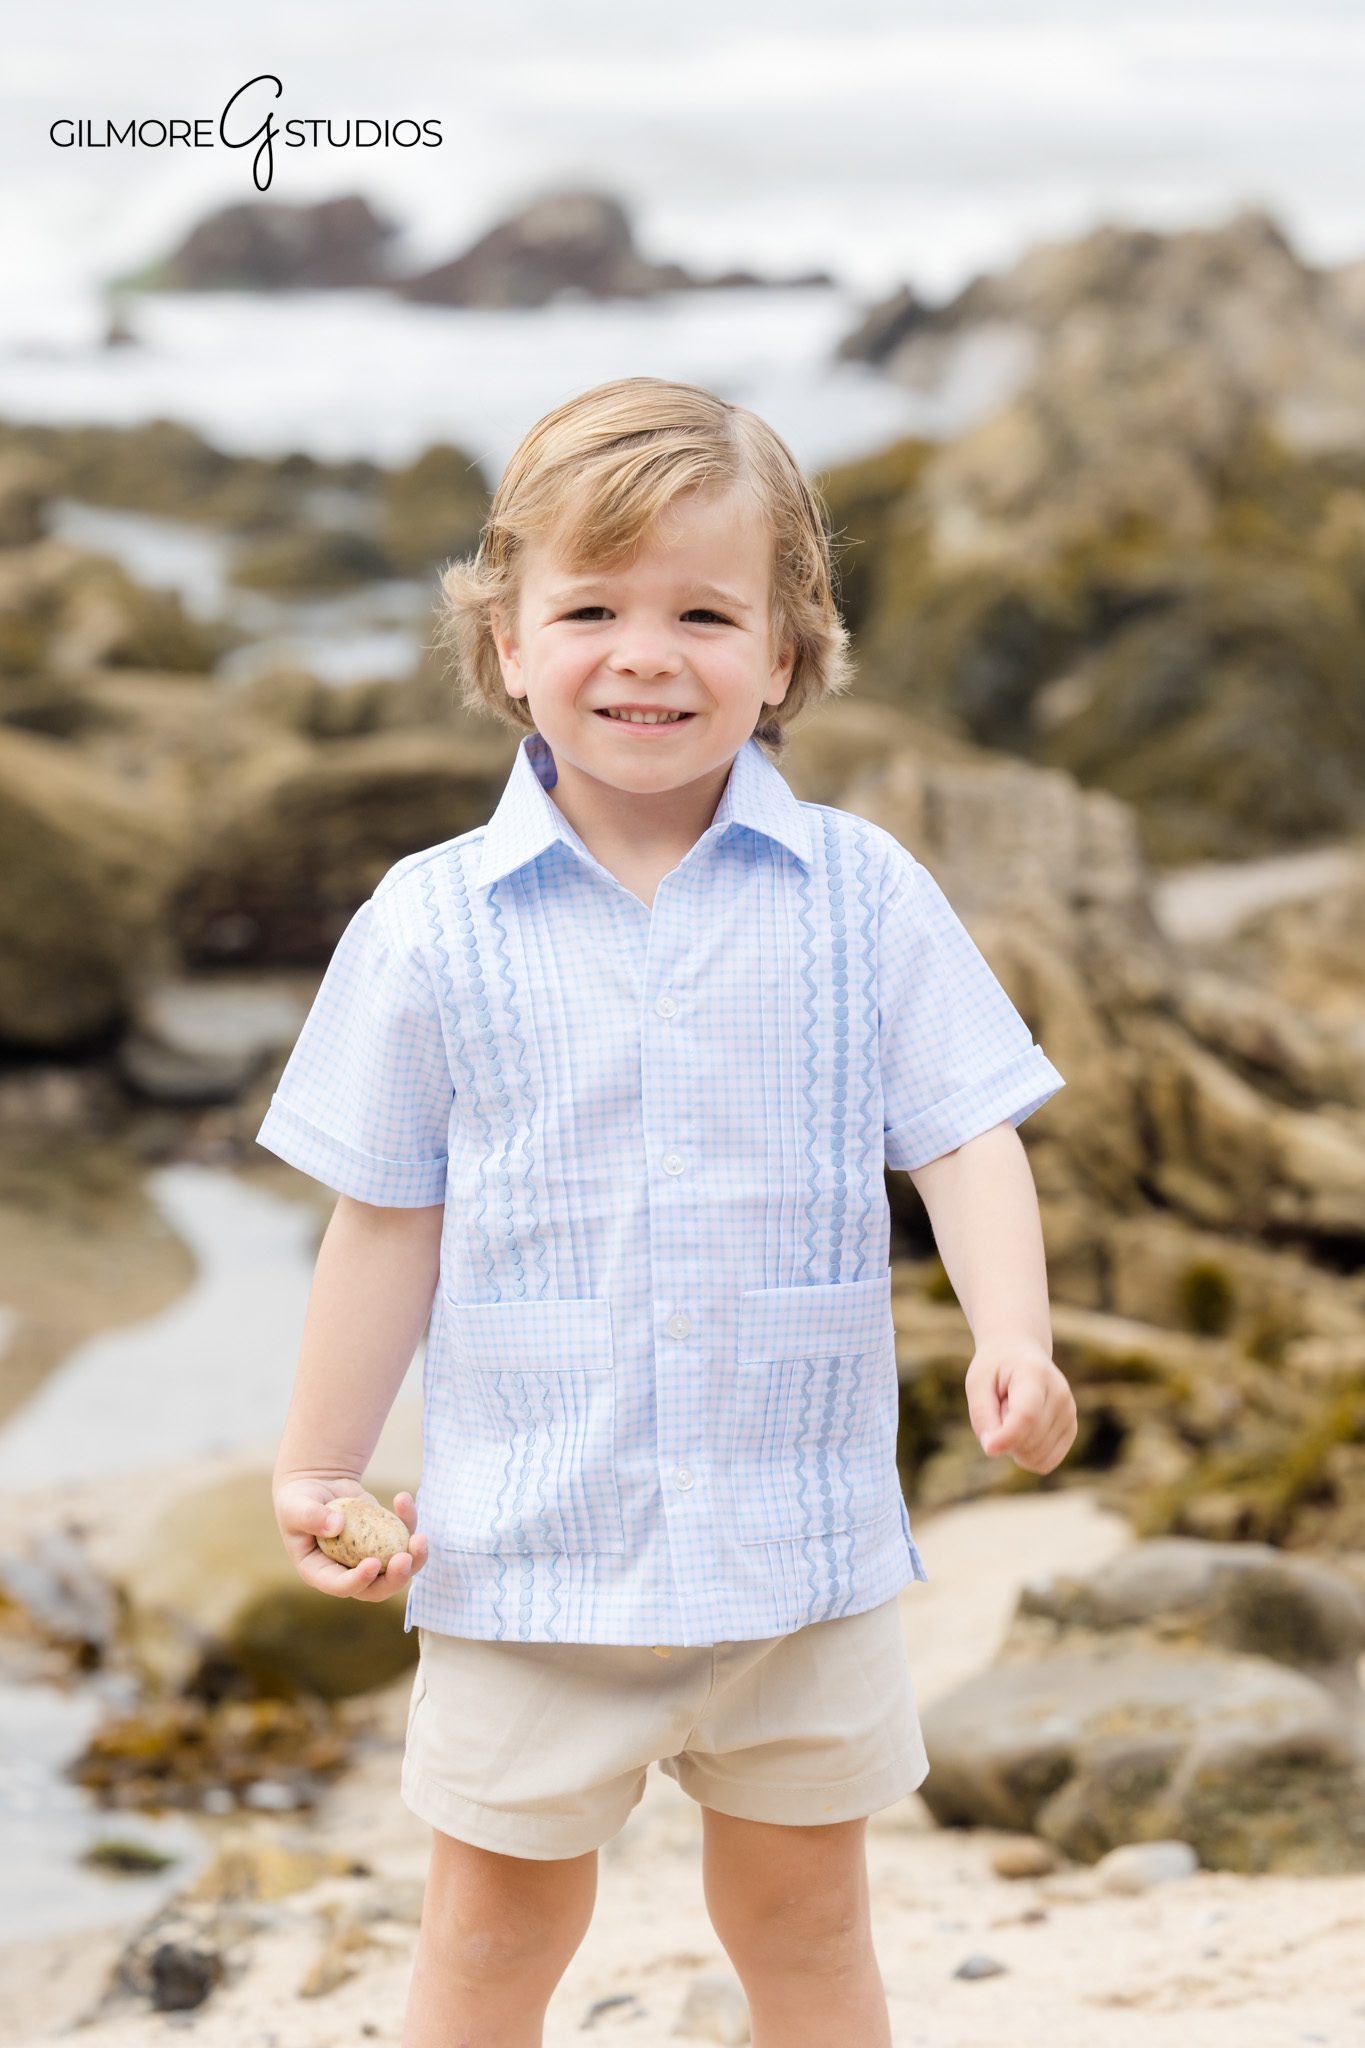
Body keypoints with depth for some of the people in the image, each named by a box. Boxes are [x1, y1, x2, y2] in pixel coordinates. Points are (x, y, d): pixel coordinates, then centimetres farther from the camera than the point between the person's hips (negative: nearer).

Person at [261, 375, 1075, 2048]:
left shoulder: (861, 895, -4)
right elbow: (391, 1215, 2)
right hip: (529, 1531, 0)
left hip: (801, 1532, 1)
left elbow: (963, 1137, -4)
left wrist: (1012, 1341, -21)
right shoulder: (430, 925, -5)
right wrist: (320, 1466, 3)